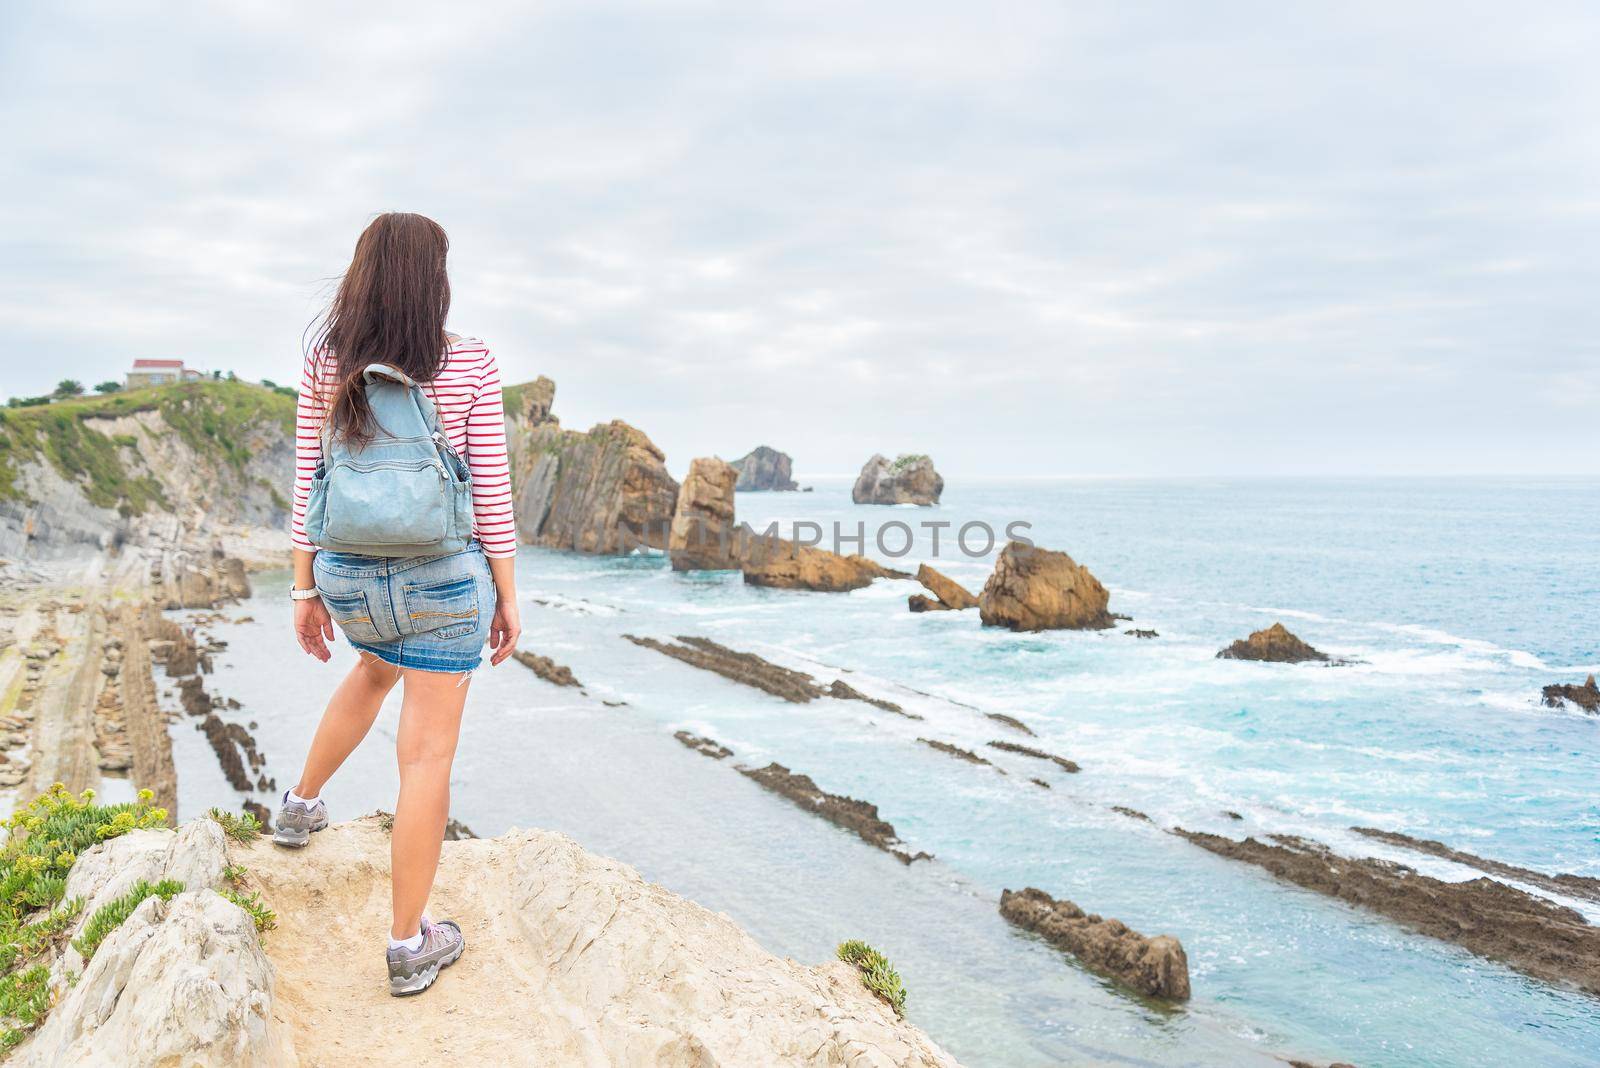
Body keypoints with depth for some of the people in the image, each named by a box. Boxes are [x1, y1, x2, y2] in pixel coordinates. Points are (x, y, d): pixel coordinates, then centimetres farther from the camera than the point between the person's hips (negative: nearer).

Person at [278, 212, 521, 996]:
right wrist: (507, 598, -1)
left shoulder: (326, 363, -1)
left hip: (350, 575, 4)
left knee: (377, 669, 37)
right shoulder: (471, 366, -9)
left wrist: (306, 589, 9)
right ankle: (409, 946, 11)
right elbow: (491, 491, -8)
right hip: (442, 577, -4)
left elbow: (307, 483, 1)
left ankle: (301, 804, 49)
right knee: (427, 755, 2)